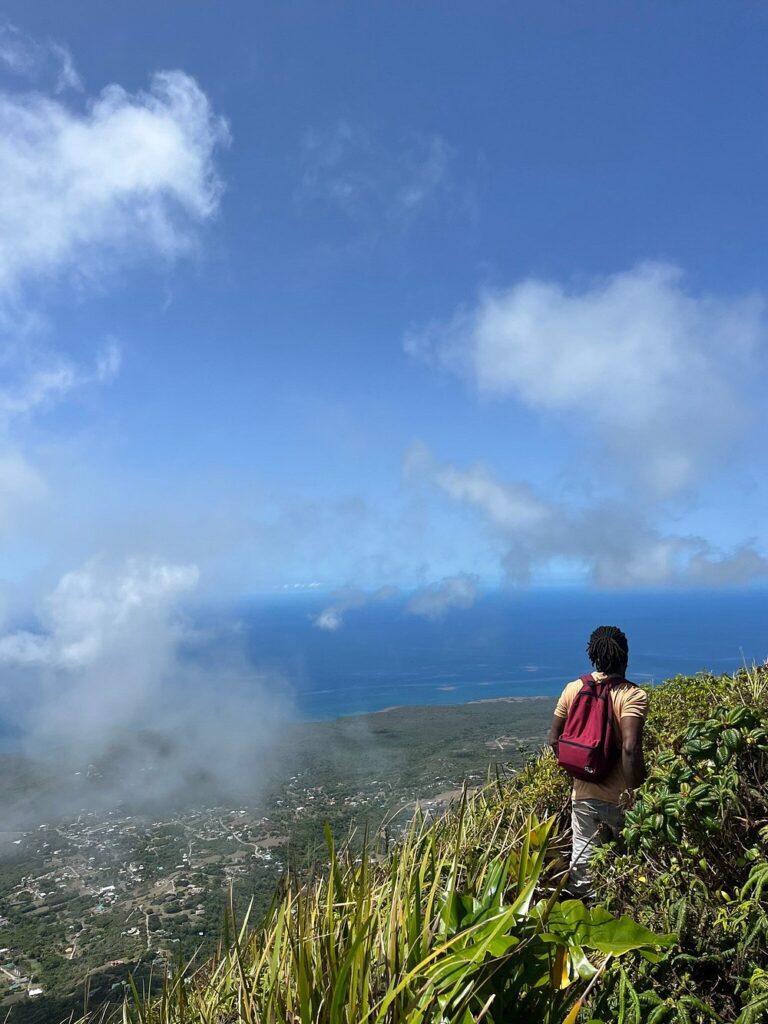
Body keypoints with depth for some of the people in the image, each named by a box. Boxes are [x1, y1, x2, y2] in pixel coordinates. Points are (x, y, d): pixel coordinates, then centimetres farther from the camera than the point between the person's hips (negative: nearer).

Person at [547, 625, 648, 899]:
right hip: (620, 798, -3)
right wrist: (636, 791, -17)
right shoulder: (633, 695, -17)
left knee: (583, 859, 15)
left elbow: (554, 739, 2)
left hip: (583, 793, 3)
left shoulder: (573, 689, -3)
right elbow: (630, 748, -28)